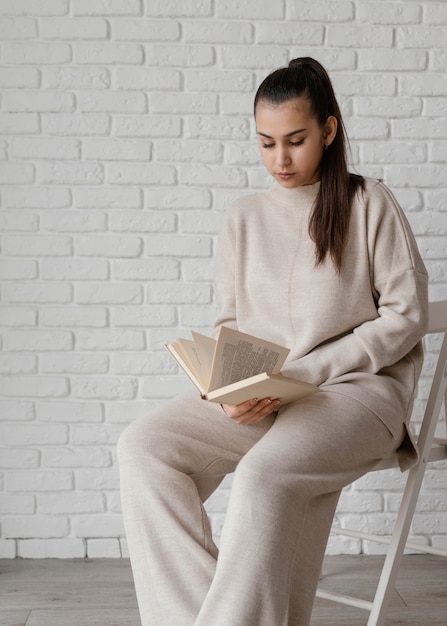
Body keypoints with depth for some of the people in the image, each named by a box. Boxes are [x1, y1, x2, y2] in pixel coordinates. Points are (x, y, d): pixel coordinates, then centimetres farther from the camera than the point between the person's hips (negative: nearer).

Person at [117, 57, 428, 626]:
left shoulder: (369, 205, 2)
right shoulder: (243, 219, 13)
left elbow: (406, 314, -2)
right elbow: (228, 325, 15)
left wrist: (306, 371, -13)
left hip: (356, 387, -4)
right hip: (256, 401, 5)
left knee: (265, 473, -35)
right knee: (142, 447, -20)